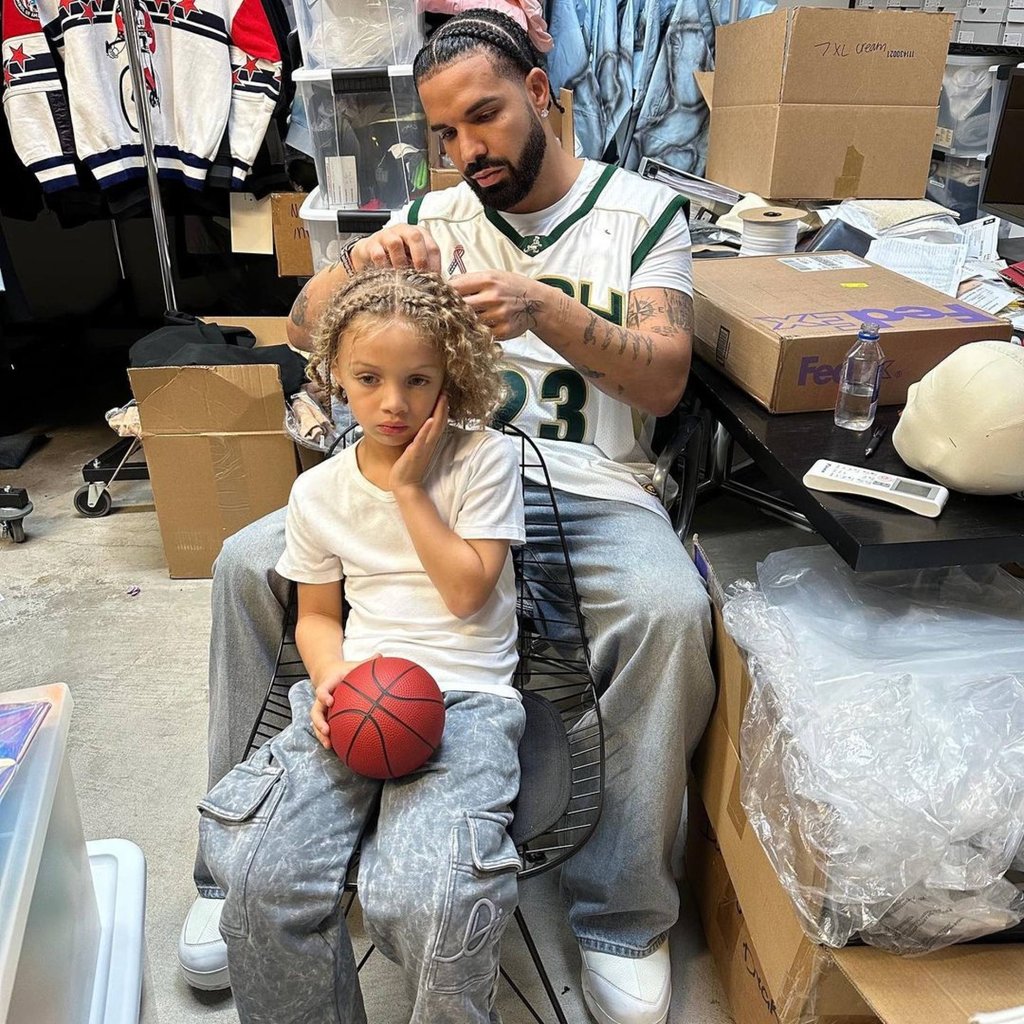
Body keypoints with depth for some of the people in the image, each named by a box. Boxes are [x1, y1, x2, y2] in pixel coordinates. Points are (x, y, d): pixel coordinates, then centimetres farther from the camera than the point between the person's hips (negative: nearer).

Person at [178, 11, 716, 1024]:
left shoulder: (641, 210, 8)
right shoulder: (437, 215, 14)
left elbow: (665, 377, -5)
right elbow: (304, 328, 9)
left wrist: (544, 308, -21)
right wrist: (362, 259, -13)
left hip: (590, 486, -2)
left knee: (669, 610, -33)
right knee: (247, 562, -14)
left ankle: (621, 918, -11)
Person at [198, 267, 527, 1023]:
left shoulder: (485, 459, -2)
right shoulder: (319, 491, 8)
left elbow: (466, 592, -7)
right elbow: (317, 615, 15)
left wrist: (408, 488, -8)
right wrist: (331, 679, -6)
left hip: (467, 694, -3)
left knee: (422, 898, -27)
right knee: (257, 873, -19)